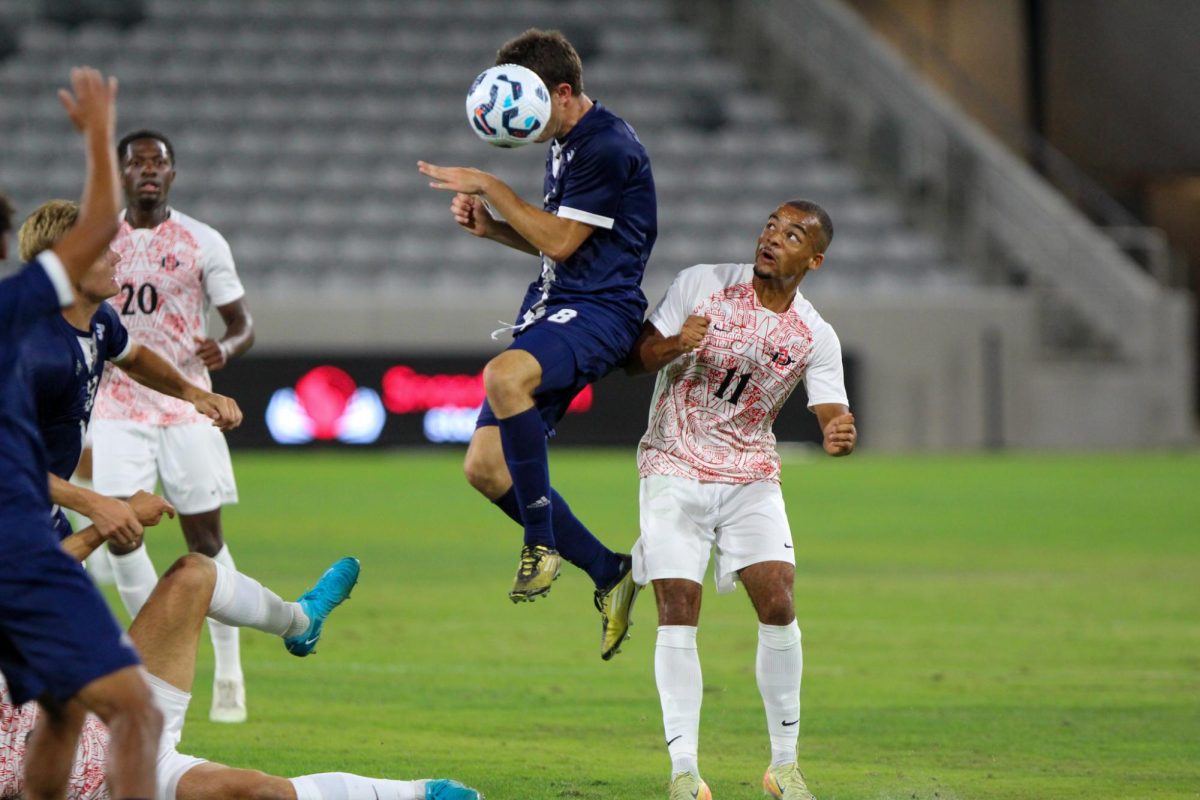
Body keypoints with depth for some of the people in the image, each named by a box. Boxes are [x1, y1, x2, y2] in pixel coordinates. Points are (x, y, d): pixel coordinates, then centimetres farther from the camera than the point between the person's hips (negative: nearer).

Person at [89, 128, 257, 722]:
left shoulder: (203, 244, 1)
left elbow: (242, 325, 2)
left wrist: (224, 348, -19)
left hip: (186, 406, -1)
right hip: (118, 405, 1)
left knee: (204, 537, -2)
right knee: (118, 527, -13)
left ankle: (228, 669, 9)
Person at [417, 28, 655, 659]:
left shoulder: (608, 147, -14)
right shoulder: (563, 142, 17)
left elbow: (561, 242, -15)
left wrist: (489, 187, -10)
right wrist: (489, 225, 8)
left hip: (598, 311, -10)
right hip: (552, 307, 10)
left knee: (505, 376, -40)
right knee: (484, 466, 3)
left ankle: (541, 539, -25)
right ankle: (608, 573, 15)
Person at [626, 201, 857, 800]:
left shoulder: (816, 338, -3)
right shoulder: (701, 284, -6)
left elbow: (832, 414, -8)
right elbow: (635, 357, -2)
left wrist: (840, 435, -33)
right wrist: (675, 345, -24)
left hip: (750, 477, 1)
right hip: (674, 469, -1)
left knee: (778, 603, -12)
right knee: (678, 612, -10)